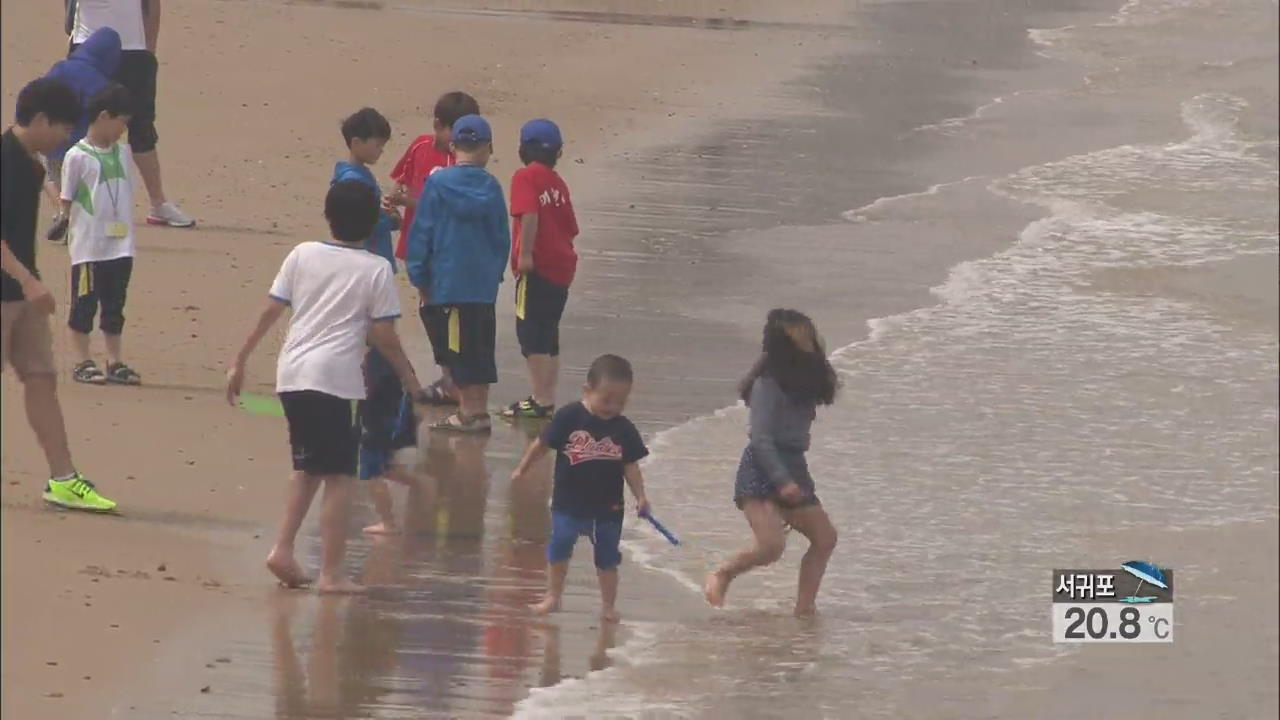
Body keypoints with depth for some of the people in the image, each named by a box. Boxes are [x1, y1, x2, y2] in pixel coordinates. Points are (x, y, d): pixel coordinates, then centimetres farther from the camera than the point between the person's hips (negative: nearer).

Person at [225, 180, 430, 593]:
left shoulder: (303, 256, 9)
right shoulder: (375, 270, 0)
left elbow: (270, 312, 9)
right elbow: (383, 336, 0)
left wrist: (240, 362, 15)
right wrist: (409, 379, 13)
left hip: (291, 374, 5)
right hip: (336, 377, -5)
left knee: (308, 468, 20)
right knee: (338, 478, 1)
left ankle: (283, 550, 9)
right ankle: (331, 574, -1)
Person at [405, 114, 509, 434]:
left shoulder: (438, 183, -8)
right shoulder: (491, 188, 1)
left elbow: (421, 233, -6)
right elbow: (502, 236, 8)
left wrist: (419, 277, 1)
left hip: (448, 282, -4)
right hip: (485, 284, 4)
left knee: (458, 347, 1)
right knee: (481, 345, 13)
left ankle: (470, 410, 1)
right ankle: (478, 408, 17)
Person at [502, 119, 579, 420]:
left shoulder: (526, 177, -7)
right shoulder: (558, 182, 15)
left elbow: (529, 215, -22)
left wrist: (525, 254, -21)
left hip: (538, 267, -8)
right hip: (563, 265, 8)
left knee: (531, 331, -5)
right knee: (548, 332, 16)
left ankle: (542, 400, -9)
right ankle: (547, 398, 20)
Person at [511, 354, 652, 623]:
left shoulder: (624, 429, -5)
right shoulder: (569, 417, -11)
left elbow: (630, 465, -1)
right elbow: (542, 445, -1)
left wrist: (640, 496, -11)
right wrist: (522, 469, 4)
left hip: (608, 507, 1)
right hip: (569, 502, -1)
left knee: (607, 557, 9)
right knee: (559, 548, 6)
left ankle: (608, 605, 20)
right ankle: (553, 596, 23)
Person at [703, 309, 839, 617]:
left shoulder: (805, 380, 11)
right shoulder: (768, 384, -14)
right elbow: (761, 439, -18)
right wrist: (782, 481, -23)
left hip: (792, 469, 9)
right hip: (761, 474, -9)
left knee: (824, 538, 5)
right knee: (771, 546, -21)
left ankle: (804, 605, 12)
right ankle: (722, 575, 5)